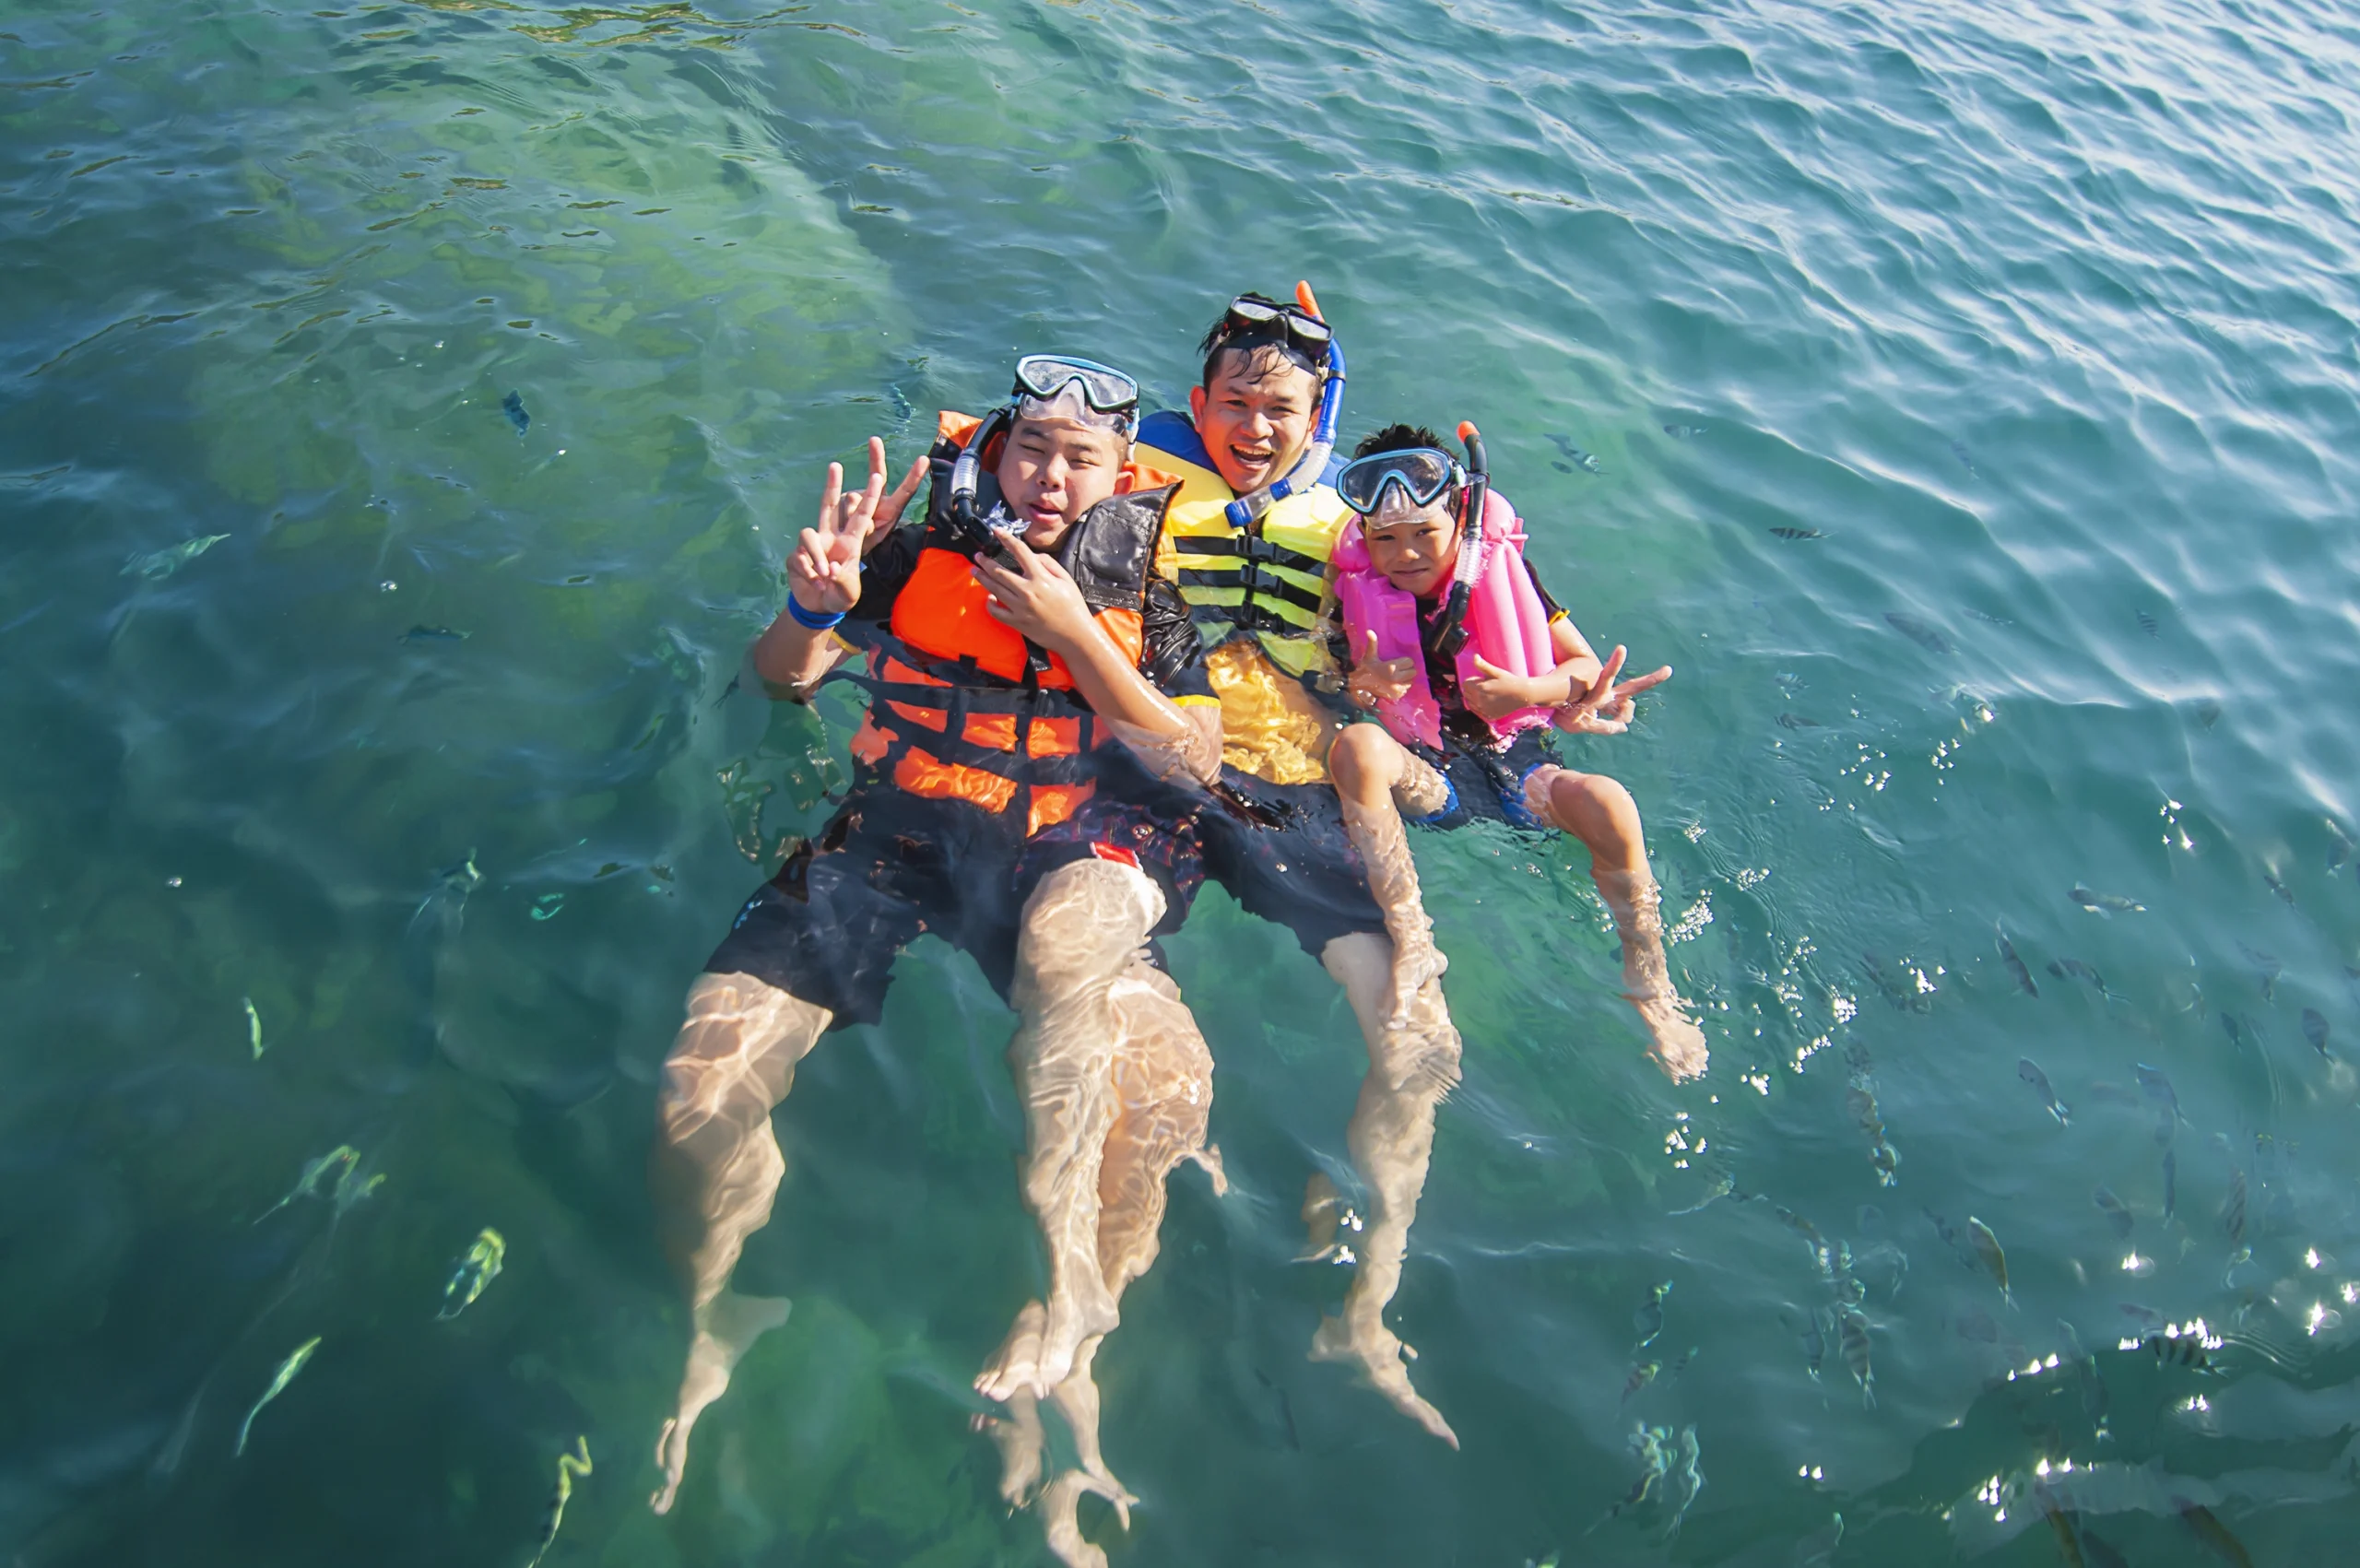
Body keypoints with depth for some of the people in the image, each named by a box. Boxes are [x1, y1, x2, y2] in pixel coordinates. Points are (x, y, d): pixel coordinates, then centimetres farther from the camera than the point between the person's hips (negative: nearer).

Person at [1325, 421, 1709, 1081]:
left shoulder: (1501, 567, 1)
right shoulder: (1358, 591, 0)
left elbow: (1589, 666, 1)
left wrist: (1522, 690, -19)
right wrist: (1363, 683, -19)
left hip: (1517, 762, 0)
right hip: (1428, 775, 0)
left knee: (1607, 804, -32)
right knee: (1354, 746, -33)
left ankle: (1651, 988, -9)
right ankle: (1410, 945, -31)